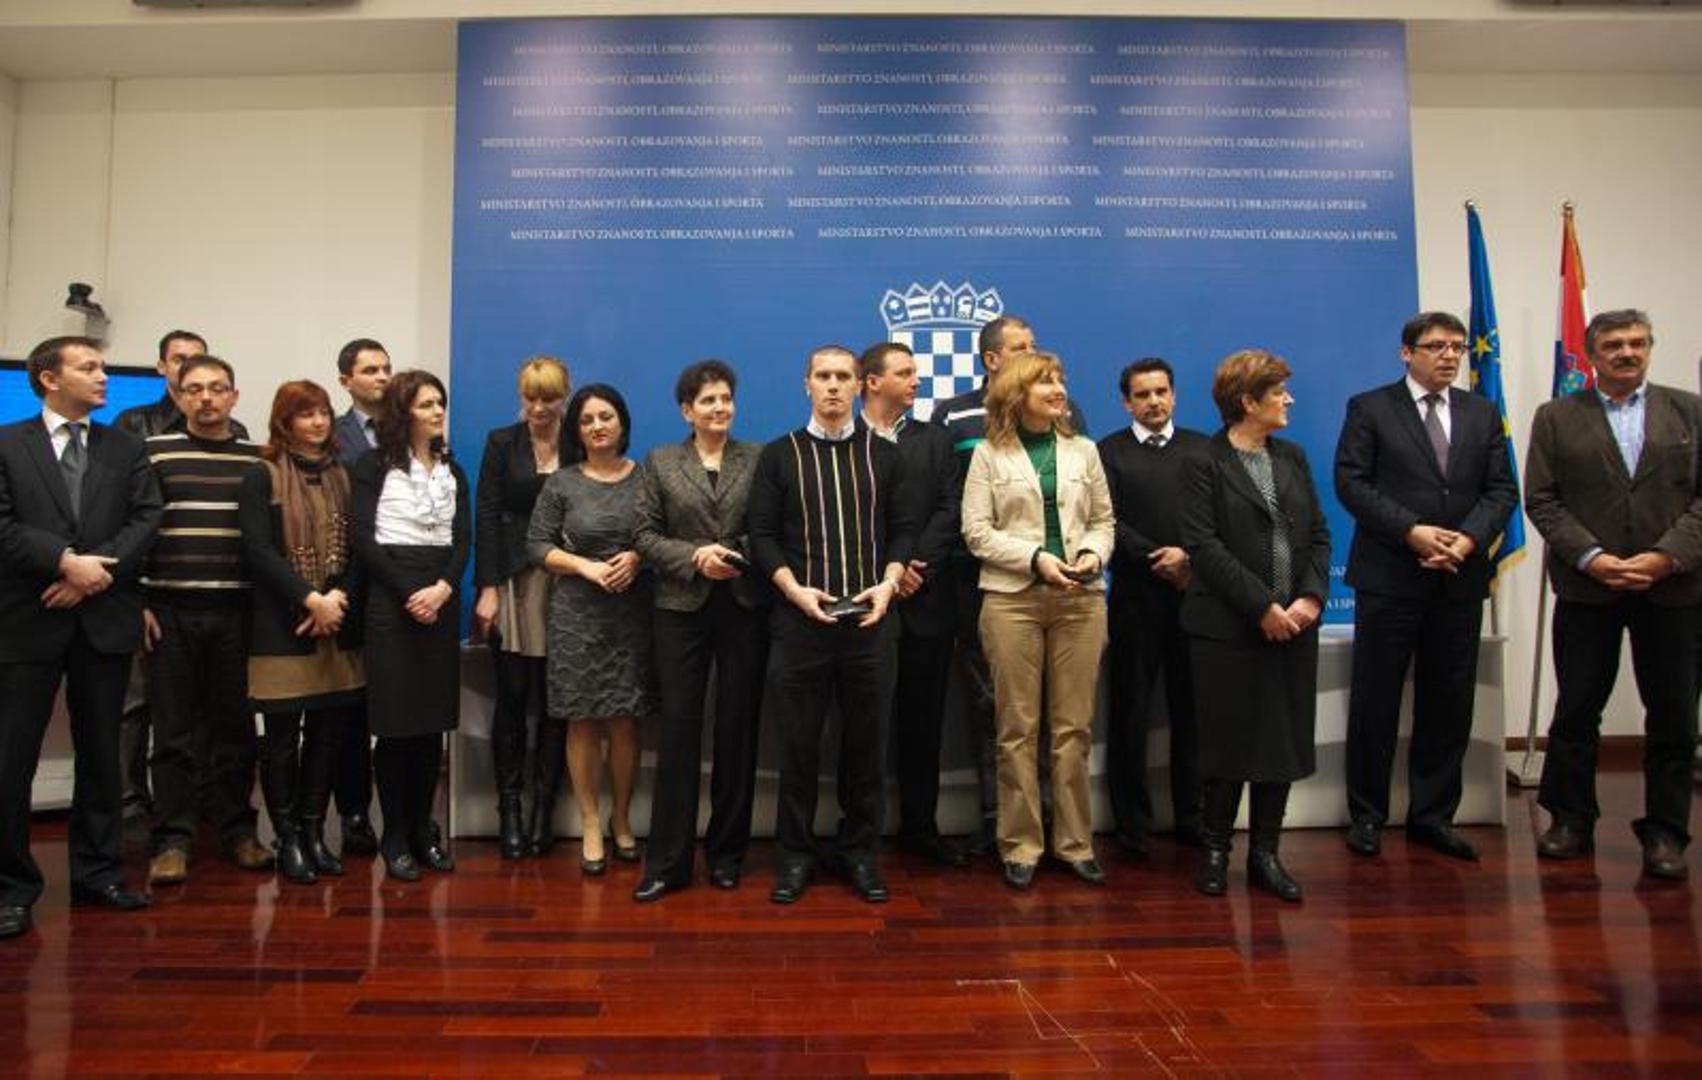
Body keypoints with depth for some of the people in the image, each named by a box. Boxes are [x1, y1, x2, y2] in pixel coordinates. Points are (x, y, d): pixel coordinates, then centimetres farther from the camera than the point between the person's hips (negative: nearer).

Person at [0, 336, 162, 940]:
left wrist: (94, 572, -12)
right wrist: (66, 561, -18)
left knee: (101, 753, 9)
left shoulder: (127, 449, 11)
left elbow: (146, 519, 0)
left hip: (105, 618, 2)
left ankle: (96, 873, 20)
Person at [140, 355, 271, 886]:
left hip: (237, 611, 1)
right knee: (174, 731, 4)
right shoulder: (154, 452, 4)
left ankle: (237, 830, 18)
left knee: (235, 725, 7)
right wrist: (138, 601, -4)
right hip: (170, 611, -1)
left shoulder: (257, 459, 8)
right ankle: (172, 840, 12)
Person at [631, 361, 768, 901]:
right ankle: (667, 861, 8)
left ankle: (726, 852, 20)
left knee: (738, 729, 6)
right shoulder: (660, 462, 8)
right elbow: (645, 534, 2)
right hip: (682, 608, 0)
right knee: (678, 728, 0)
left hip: (744, 607, 1)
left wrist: (736, 556, -13)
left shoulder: (758, 458, 6)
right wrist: (695, 558, -11)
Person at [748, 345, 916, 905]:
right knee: (798, 744, 6)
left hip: (867, 621, 1)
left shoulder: (883, 454, 10)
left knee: (864, 742, 9)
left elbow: (903, 529, 7)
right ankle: (795, 854, 20)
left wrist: (887, 584, -9)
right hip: (799, 620, -1)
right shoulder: (779, 455, 6)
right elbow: (762, 536, 2)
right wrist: (795, 589, -12)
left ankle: (860, 850, 23)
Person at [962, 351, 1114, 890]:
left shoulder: (1083, 449, 13)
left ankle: (1075, 841, 16)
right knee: (1018, 728, 2)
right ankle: (1020, 845, 13)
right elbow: (976, 532, -2)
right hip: (1012, 598, -2)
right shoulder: (989, 454, 4)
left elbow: (1104, 520, 13)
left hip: (1080, 599, 2)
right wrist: (1036, 558, -13)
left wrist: (1093, 554, -8)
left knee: (1073, 726, 5)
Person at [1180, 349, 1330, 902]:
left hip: (1294, 626, 6)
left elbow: (1318, 534, 11)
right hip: (1228, 629, -5)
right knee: (1229, 743, 2)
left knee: (1284, 742, 9)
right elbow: (1204, 547, -13)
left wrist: (1311, 597, -5)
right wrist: (1263, 606, -16)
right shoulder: (1204, 465, -5)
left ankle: (1265, 852, 22)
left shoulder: (1293, 457, 14)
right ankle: (1215, 851, 18)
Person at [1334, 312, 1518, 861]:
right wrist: (1412, 531, -16)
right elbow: (1351, 483, -8)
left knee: (1449, 702, 9)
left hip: (1460, 578, 4)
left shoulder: (1483, 414, 13)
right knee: (1375, 700, 3)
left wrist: (1468, 539, -11)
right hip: (1390, 576, -4)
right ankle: (1366, 815, 16)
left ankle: (1433, 816, 22)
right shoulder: (1369, 408, 1)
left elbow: (1502, 490, 7)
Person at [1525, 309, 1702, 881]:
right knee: (1576, 709, 6)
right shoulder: (1556, 417, 5)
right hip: (1587, 587, -1)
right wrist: (1590, 557, -12)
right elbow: (1541, 500, -1)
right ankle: (1570, 820, 19)